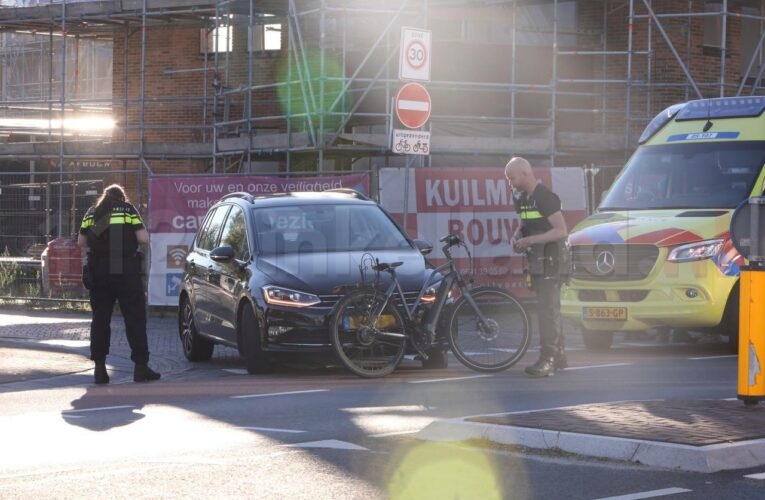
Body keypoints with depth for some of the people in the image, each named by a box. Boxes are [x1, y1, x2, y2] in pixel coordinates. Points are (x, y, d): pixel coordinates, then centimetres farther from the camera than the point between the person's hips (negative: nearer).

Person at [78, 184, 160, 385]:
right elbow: (143, 238, -3)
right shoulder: (128, 210, 4)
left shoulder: (92, 213, 11)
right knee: (135, 319, 0)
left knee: (100, 319, 9)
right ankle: (141, 366, -4)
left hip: (98, 272, 3)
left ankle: (100, 368, 7)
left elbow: (81, 242, 10)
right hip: (126, 271, -3)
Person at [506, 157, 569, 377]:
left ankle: (548, 360, -13)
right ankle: (558, 356, 23)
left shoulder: (546, 197, -17)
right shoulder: (522, 198, 12)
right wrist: (517, 236, 4)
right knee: (550, 309, 15)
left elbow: (561, 231, -21)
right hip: (536, 261, 10)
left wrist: (531, 240, -23)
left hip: (549, 260, -10)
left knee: (547, 309, -12)